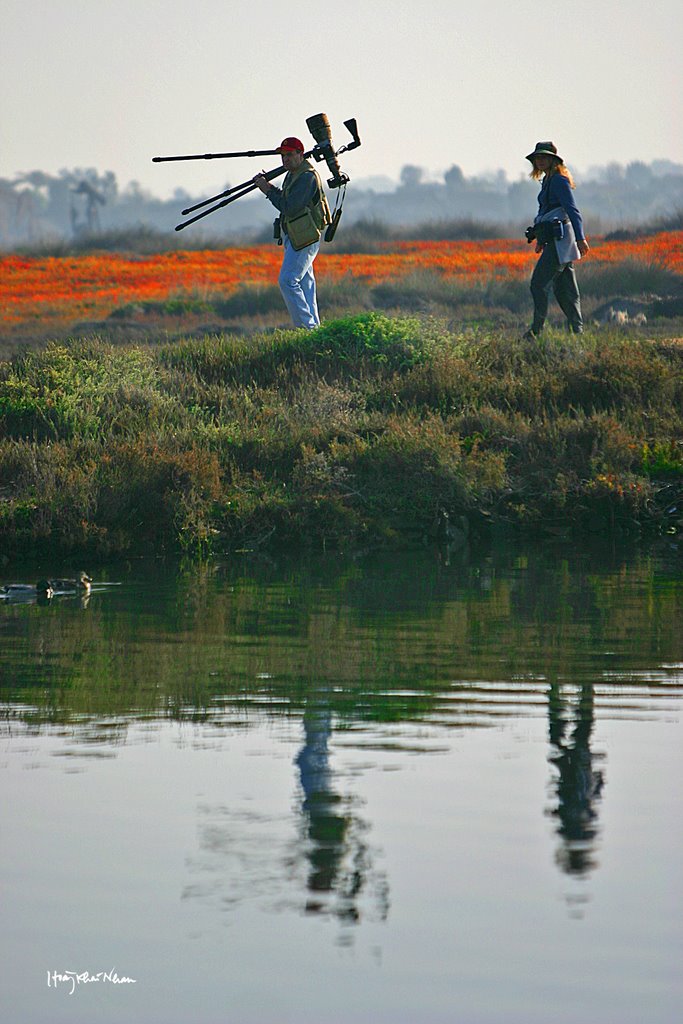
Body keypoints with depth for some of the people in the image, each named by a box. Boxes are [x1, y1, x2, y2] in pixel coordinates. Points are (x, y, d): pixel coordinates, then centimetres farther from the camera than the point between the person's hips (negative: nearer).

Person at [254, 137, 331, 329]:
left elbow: (289, 208, -23)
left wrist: (269, 191, -13)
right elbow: (286, 202, 22)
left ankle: (306, 327, -13)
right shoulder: (293, 174, 15)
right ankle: (314, 326, 18)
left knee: (288, 281, -14)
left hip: (304, 238, -11)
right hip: (295, 236, 11)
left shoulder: (307, 177, -18)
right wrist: (269, 187, 7)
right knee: (304, 281, 13)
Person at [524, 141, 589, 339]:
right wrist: (540, 239, 33)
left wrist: (580, 238, -27)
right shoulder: (548, 181, 19)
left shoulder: (559, 181, -10)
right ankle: (577, 330, 9)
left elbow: (572, 210, -19)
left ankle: (536, 330, -9)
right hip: (555, 241, 10)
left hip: (559, 240, -10)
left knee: (539, 284, -10)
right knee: (564, 289, 8)